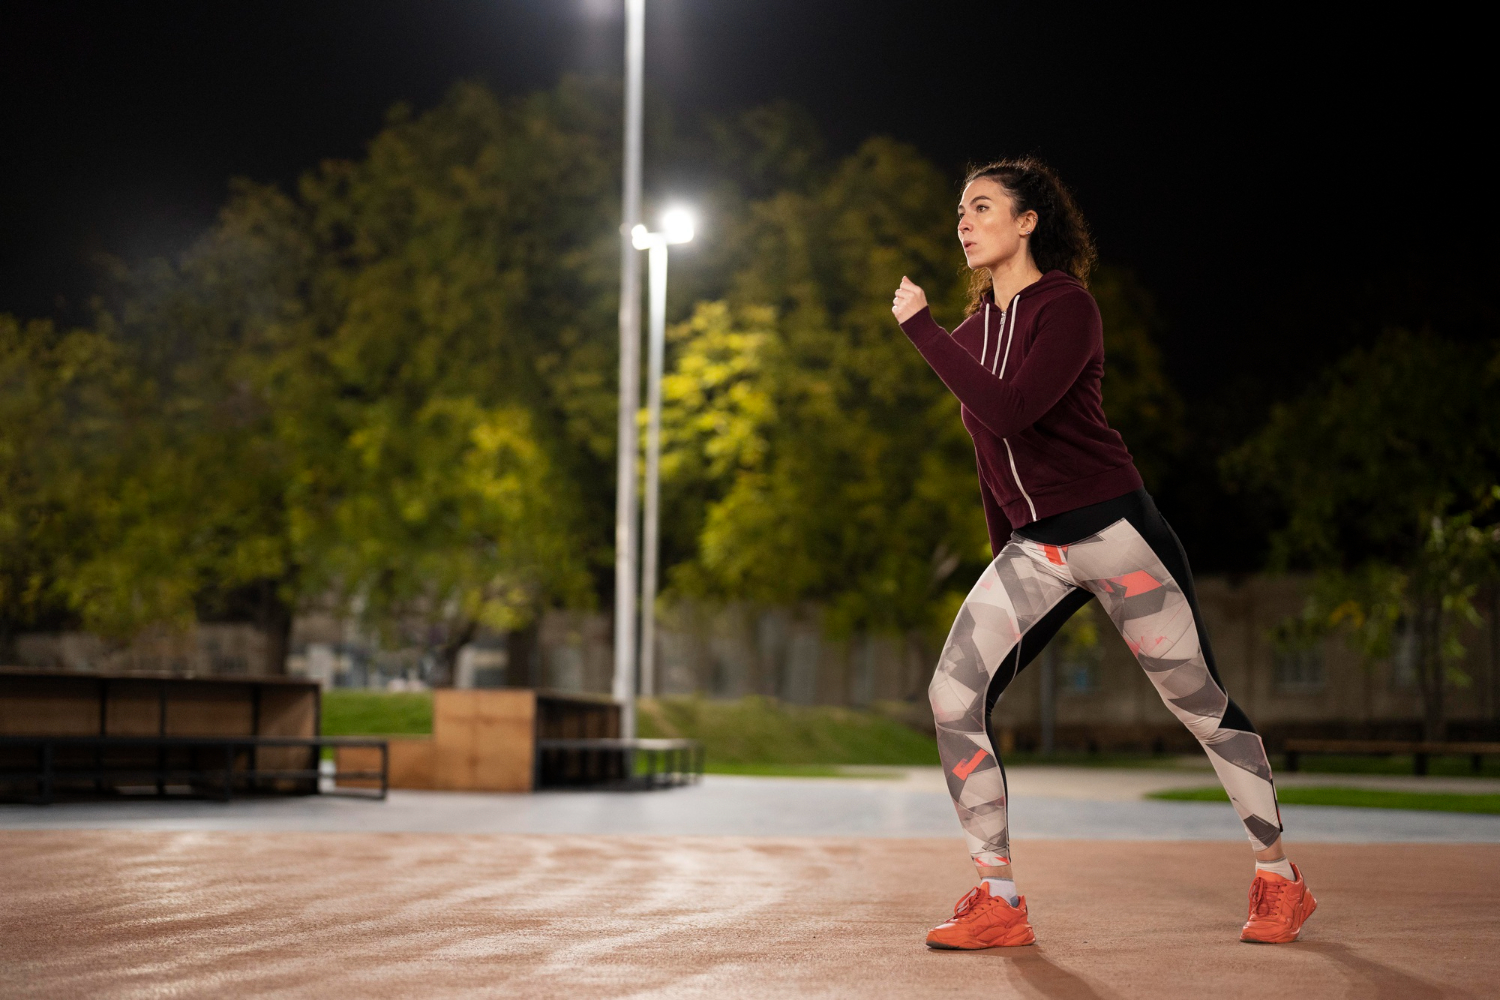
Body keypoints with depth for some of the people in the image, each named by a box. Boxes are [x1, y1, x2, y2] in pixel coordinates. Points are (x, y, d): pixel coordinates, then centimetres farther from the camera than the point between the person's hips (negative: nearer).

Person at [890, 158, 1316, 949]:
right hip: (1032, 548, 7)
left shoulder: (1066, 306, -11)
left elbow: (1011, 411, -26)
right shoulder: (974, 330, 12)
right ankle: (997, 902, -4)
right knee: (954, 697, -10)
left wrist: (922, 328, -22)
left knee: (1199, 702, 3)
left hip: (1115, 530, -7)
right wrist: (1004, 554, 20)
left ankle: (1279, 879, 21)